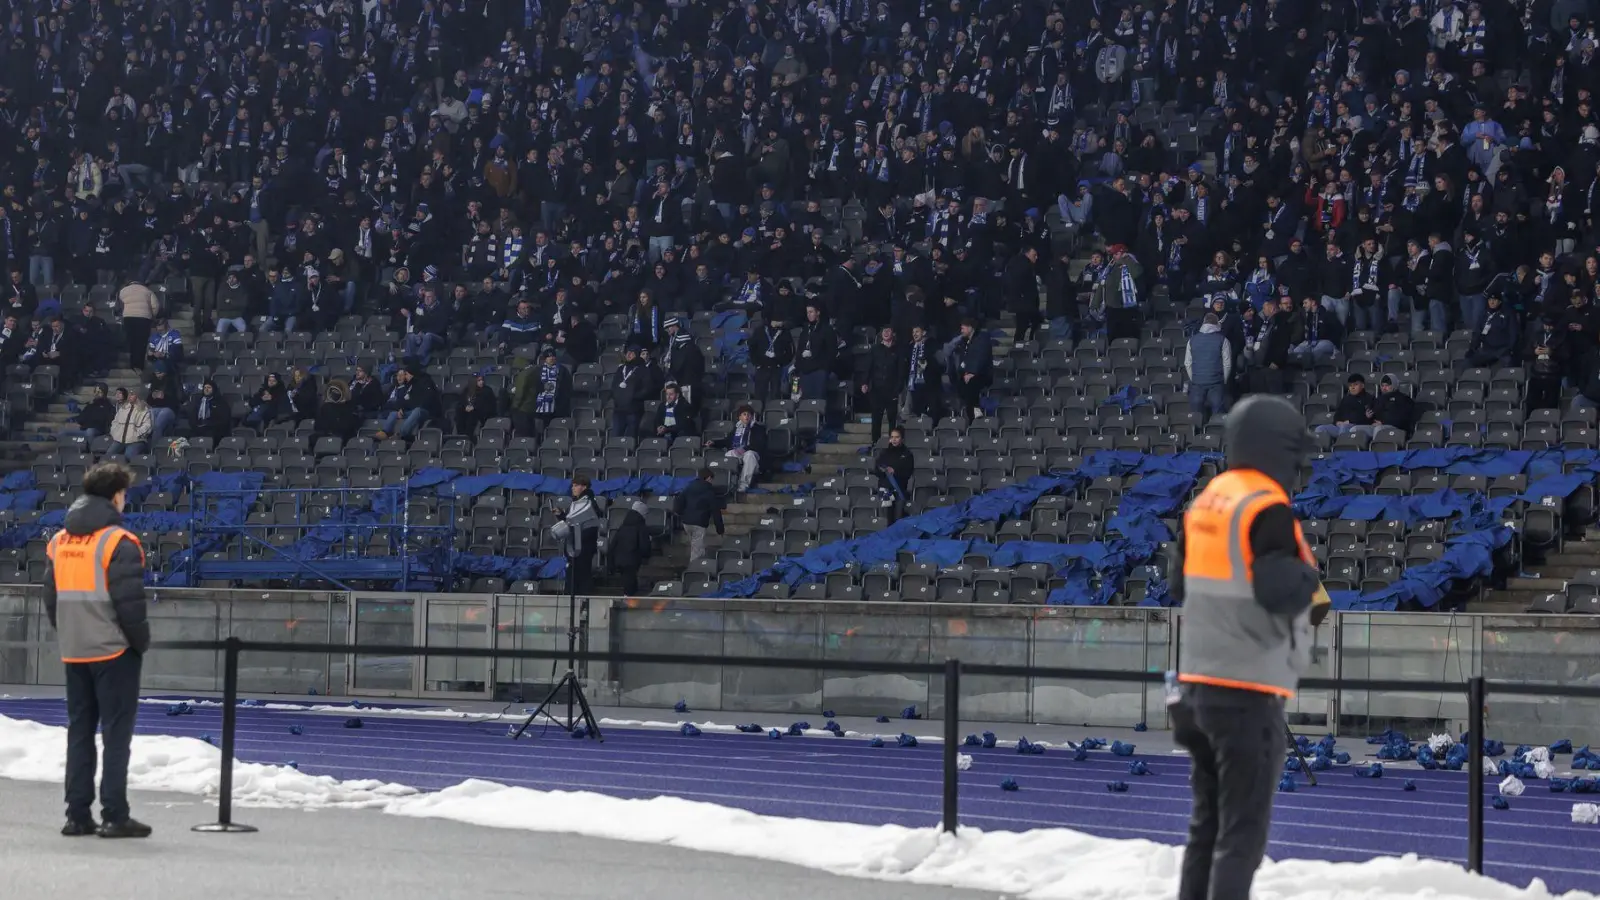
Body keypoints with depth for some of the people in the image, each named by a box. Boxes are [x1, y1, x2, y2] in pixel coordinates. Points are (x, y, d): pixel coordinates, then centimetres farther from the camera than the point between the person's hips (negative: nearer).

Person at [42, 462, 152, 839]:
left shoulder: (59, 541, 8)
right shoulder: (119, 542, -14)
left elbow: (50, 599, 11)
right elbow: (129, 601, -17)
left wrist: (67, 636, 18)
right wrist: (141, 641, -3)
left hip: (74, 653, 6)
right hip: (114, 652, -6)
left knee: (79, 731, 11)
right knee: (116, 732, -2)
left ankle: (77, 815, 12)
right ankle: (114, 816, -3)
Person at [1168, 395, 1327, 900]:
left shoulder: (1205, 503, 11)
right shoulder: (1267, 509, -15)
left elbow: (1182, 586, 19)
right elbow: (1280, 591, -24)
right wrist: (1310, 583, -4)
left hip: (1197, 685, 8)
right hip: (1248, 693, -8)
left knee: (1207, 823, 16)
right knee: (1242, 833, -4)